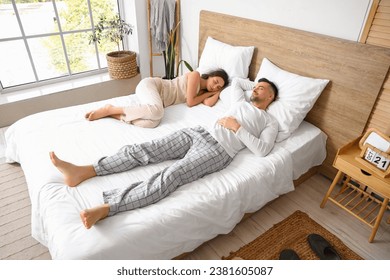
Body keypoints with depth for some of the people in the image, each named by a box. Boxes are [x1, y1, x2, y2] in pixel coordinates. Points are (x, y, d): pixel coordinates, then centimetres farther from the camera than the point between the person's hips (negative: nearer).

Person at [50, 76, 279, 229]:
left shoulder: (271, 123, 14)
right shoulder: (241, 102, 31)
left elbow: (262, 150, -5)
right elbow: (236, 81, 50)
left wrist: (237, 127, -6)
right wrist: (255, 83, 48)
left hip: (218, 150, -6)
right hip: (199, 133, 7)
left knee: (170, 176, -31)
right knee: (142, 150, -13)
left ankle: (105, 208, -43)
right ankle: (82, 172, -17)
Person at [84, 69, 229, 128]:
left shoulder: (202, 92, 16)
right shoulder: (195, 75, -4)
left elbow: (209, 103, -6)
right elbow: (190, 102, -12)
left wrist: (217, 92, 6)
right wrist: (208, 92, 1)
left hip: (158, 98, 6)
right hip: (150, 85, -6)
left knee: (152, 122, -28)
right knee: (156, 111, -40)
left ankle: (115, 114, -14)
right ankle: (110, 109, -23)